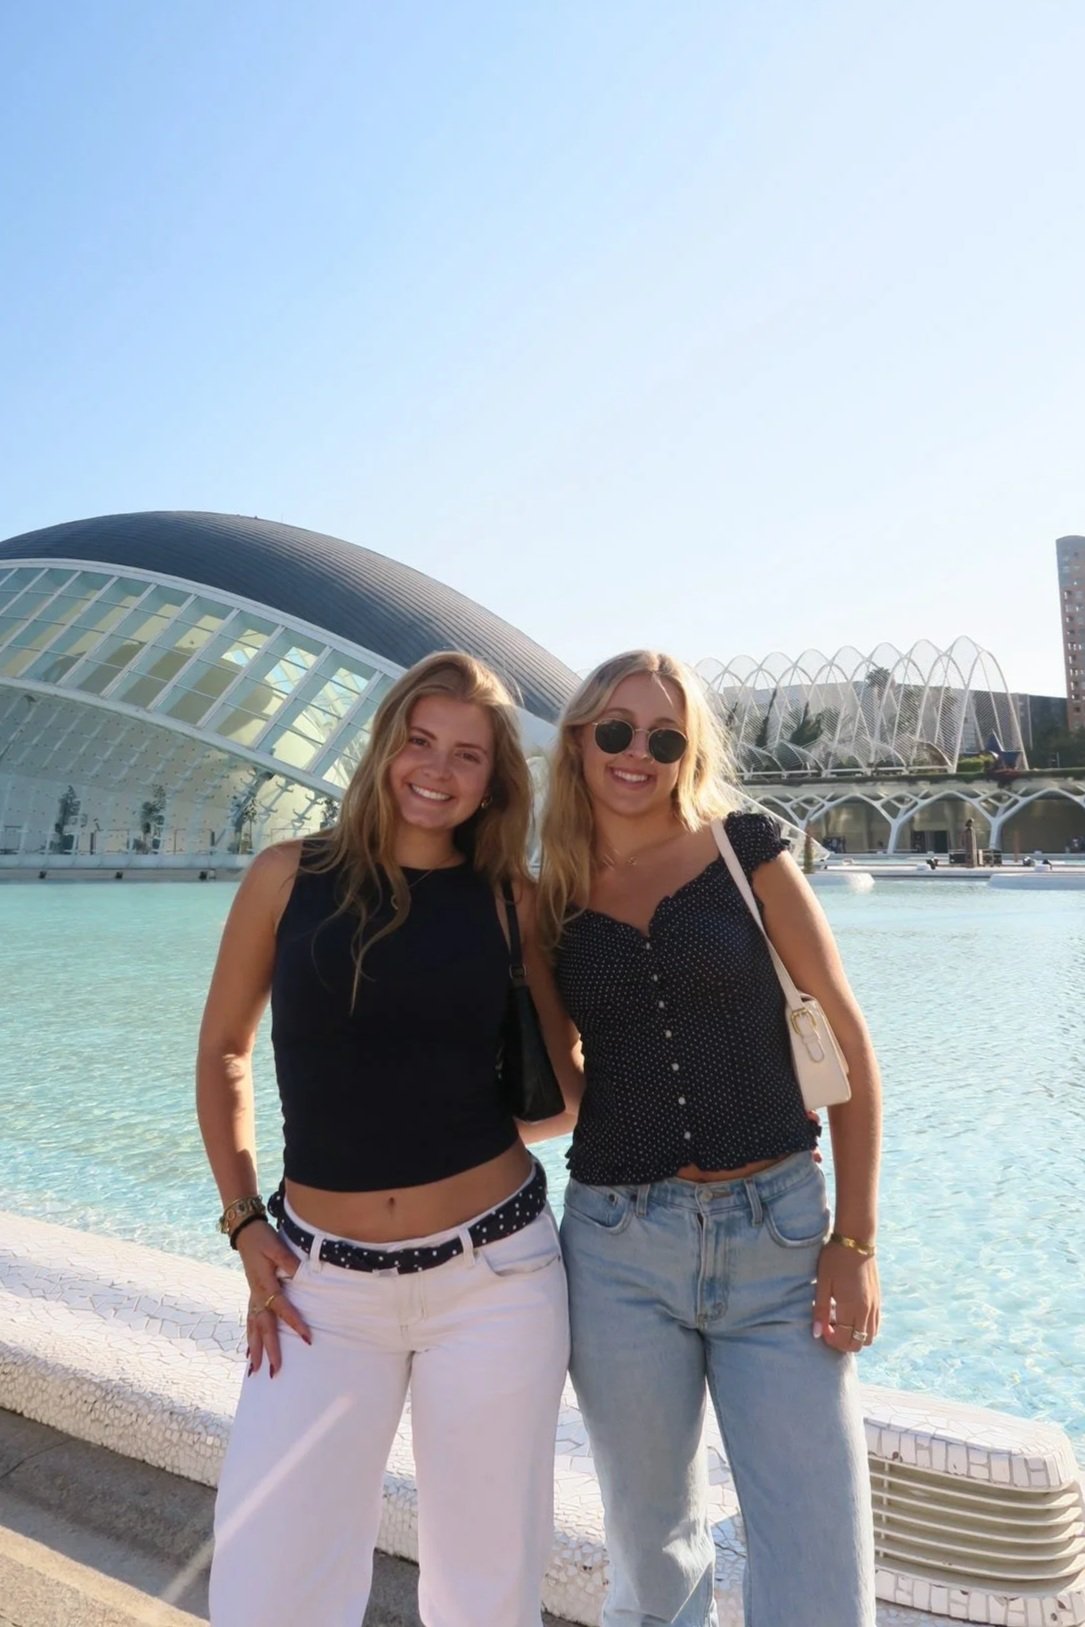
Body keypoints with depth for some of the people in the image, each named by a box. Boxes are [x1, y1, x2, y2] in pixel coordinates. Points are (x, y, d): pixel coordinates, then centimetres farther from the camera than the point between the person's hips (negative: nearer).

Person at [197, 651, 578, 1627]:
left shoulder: (512, 901, -2)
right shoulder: (290, 877, -2)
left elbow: (570, 1086, 7)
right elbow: (223, 1051, 8)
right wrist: (245, 1222, 3)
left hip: (494, 1273, 0)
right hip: (322, 1285, 1)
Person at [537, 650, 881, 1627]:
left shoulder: (744, 850, -3)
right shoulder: (553, 898, 4)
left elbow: (845, 1037, -2)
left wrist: (855, 1236, -5)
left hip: (780, 1233, -1)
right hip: (620, 1246, 2)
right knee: (651, 1546, 19)